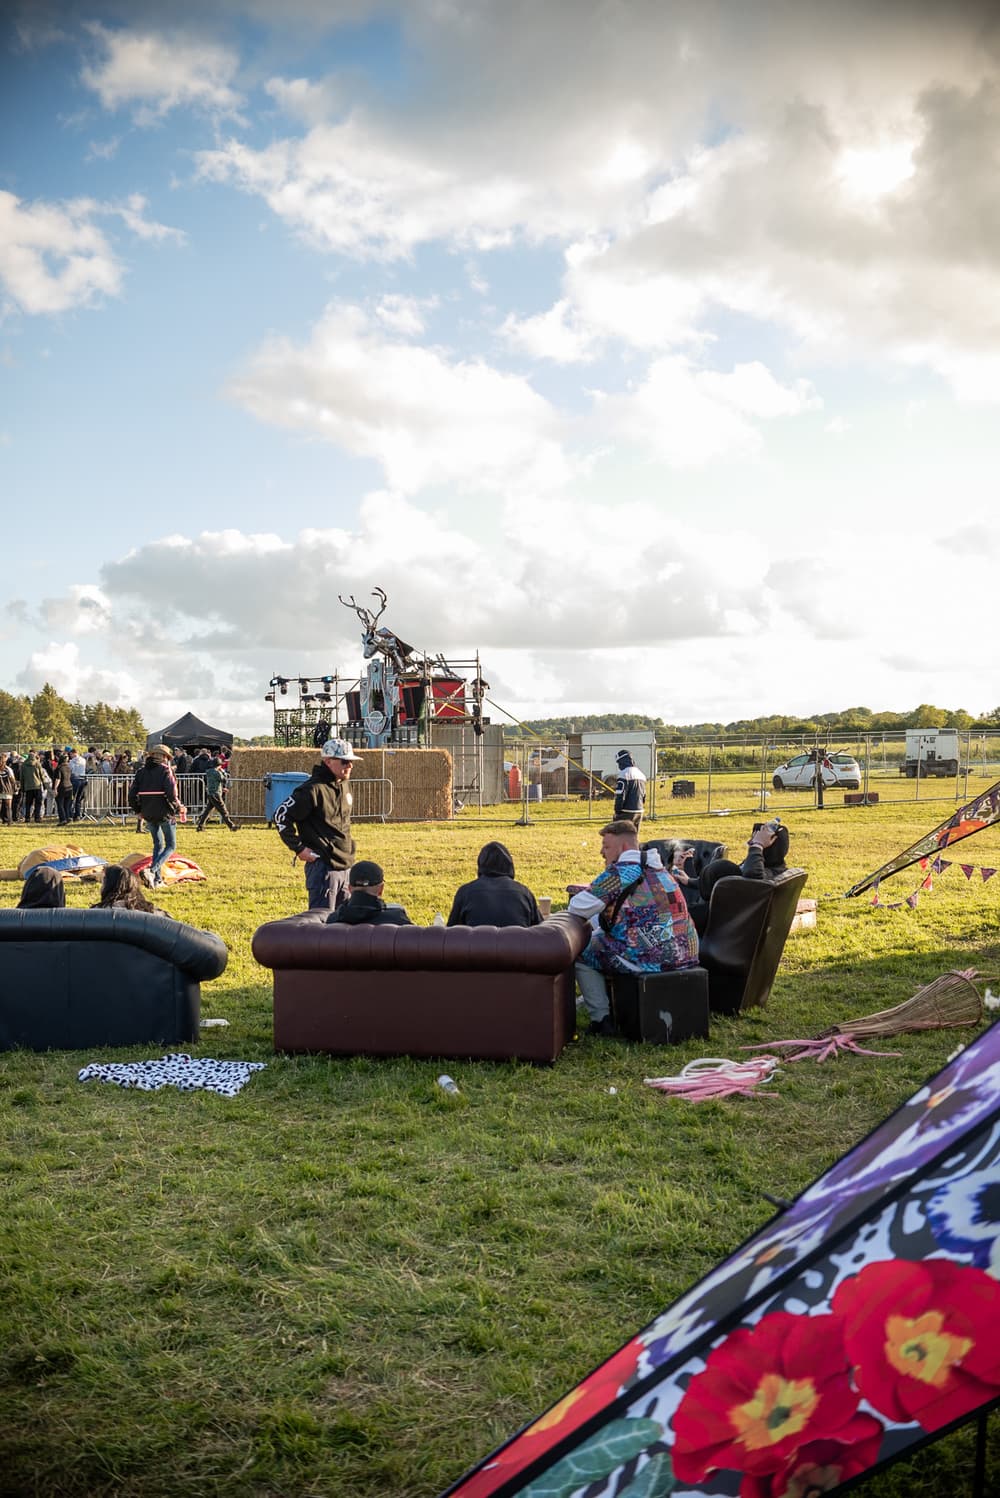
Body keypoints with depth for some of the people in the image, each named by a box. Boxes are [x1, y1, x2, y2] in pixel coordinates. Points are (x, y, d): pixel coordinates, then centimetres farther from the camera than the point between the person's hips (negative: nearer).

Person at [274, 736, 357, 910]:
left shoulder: (344, 785, 10)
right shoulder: (313, 789, -16)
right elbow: (281, 816, -16)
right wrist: (299, 848, -14)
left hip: (344, 865, 9)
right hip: (322, 865, -9)